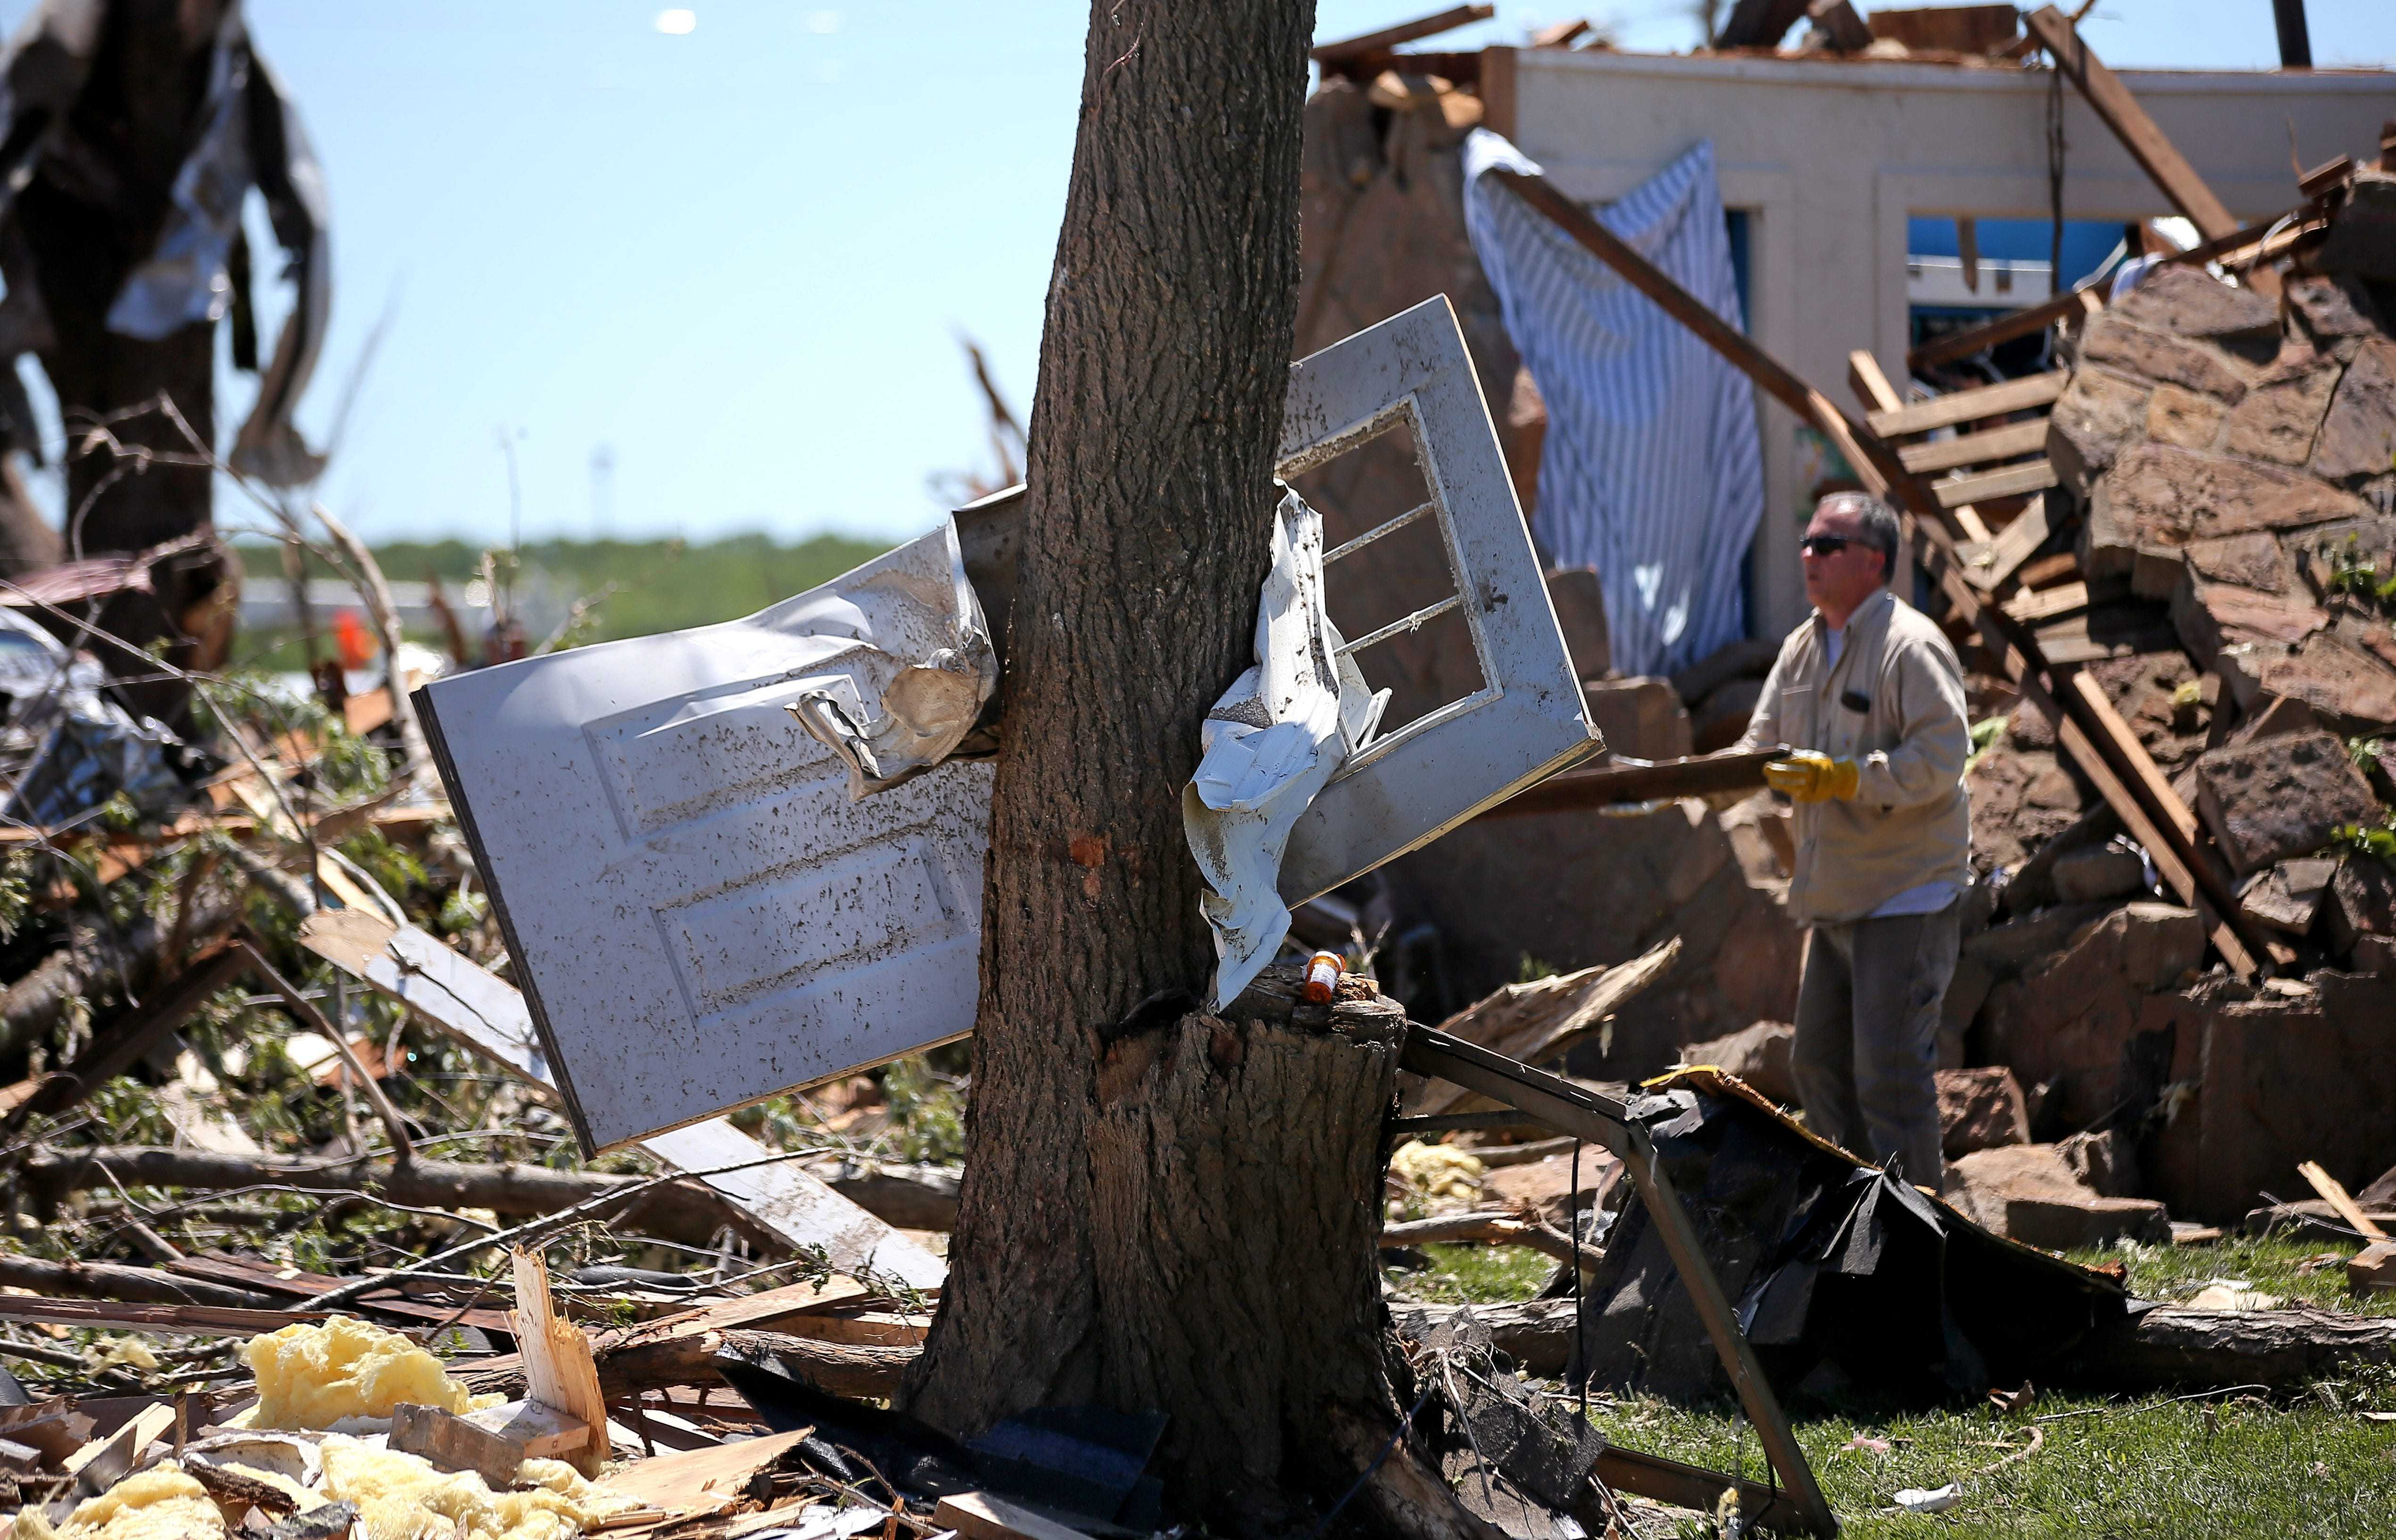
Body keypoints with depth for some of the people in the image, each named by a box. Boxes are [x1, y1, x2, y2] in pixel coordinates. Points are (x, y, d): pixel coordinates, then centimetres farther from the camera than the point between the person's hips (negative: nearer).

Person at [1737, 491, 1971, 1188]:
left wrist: (1841, 778, -30)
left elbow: (1941, 758, -22)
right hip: (1834, 898, 9)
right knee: (1819, 1062, 13)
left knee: (1890, 1073, -11)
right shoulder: (1803, 648, 14)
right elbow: (1764, 747, 17)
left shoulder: (1910, 647, -13)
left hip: (1907, 896, -9)